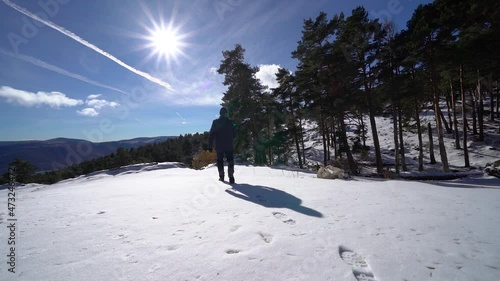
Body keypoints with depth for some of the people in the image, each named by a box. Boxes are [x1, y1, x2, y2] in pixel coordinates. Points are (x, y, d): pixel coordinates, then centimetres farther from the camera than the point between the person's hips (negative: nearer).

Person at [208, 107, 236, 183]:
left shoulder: (215, 122, -3)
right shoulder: (230, 122, 1)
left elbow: (211, 135, -5)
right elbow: (234, 134, 8)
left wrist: (210, 145, -2)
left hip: (219, 146, 0)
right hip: (229, 146, 0)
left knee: (220, 161, 13)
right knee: (230, 160, 1)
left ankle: (221, 176, 16)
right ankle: (231, 176, -14)